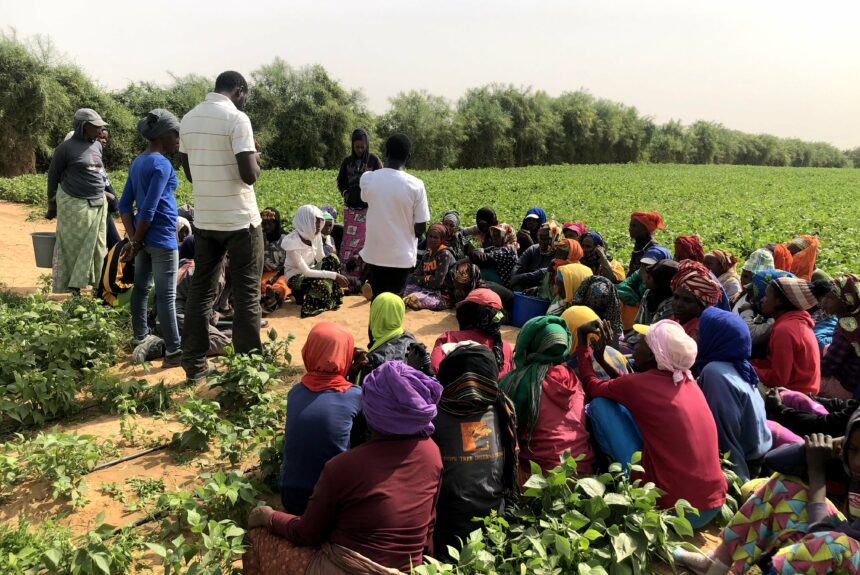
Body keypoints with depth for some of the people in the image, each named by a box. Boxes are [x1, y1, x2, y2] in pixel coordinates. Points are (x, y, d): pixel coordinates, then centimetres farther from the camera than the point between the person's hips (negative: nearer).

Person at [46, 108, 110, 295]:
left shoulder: (97, 145, 9)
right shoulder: (66, 148, -9)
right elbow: (53, 176, -2)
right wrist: (52, 207, 2)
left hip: (98, 204, 6)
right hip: (75, 205, -6)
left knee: (97, 247, 9)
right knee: (72, 247, 1)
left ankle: (98, 284, 17)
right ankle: (70, 287, 10)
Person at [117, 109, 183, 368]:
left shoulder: (137, 162, 10)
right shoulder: (162, 164, -16)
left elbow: (125, 205, 9)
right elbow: (149, 209, -19)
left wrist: (133, 239, 0)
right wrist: (136, 241, -9)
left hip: (144, 237, 9)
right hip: (161, 239, -9)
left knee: (141, 288, 18)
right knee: (166, 296, -4)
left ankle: (140, 338, 31)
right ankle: (173, 352, 2)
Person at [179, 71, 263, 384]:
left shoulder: (188, 120, 8)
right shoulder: (237, 119, -13)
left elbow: (189, 173, 15)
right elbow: (250, 175, -18)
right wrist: (255, 161, 2)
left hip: (204, 219, 6)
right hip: (241, 219, -6)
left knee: (201, 290, 13)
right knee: (246, 294, 2)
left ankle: (194, 365, 18)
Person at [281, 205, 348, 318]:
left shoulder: (316, 235, -7)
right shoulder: (292, 242, -26)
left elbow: (321, 259, -1)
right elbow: (306, 272, -29)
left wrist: (337, 275, -16)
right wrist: (334, 275, -33)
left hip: (310, 271, 7)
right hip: (295, 277, -7)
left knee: (332, 258, -21)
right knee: (323, 285, -35)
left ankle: (334, 298, -13)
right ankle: (301, 295, -6)